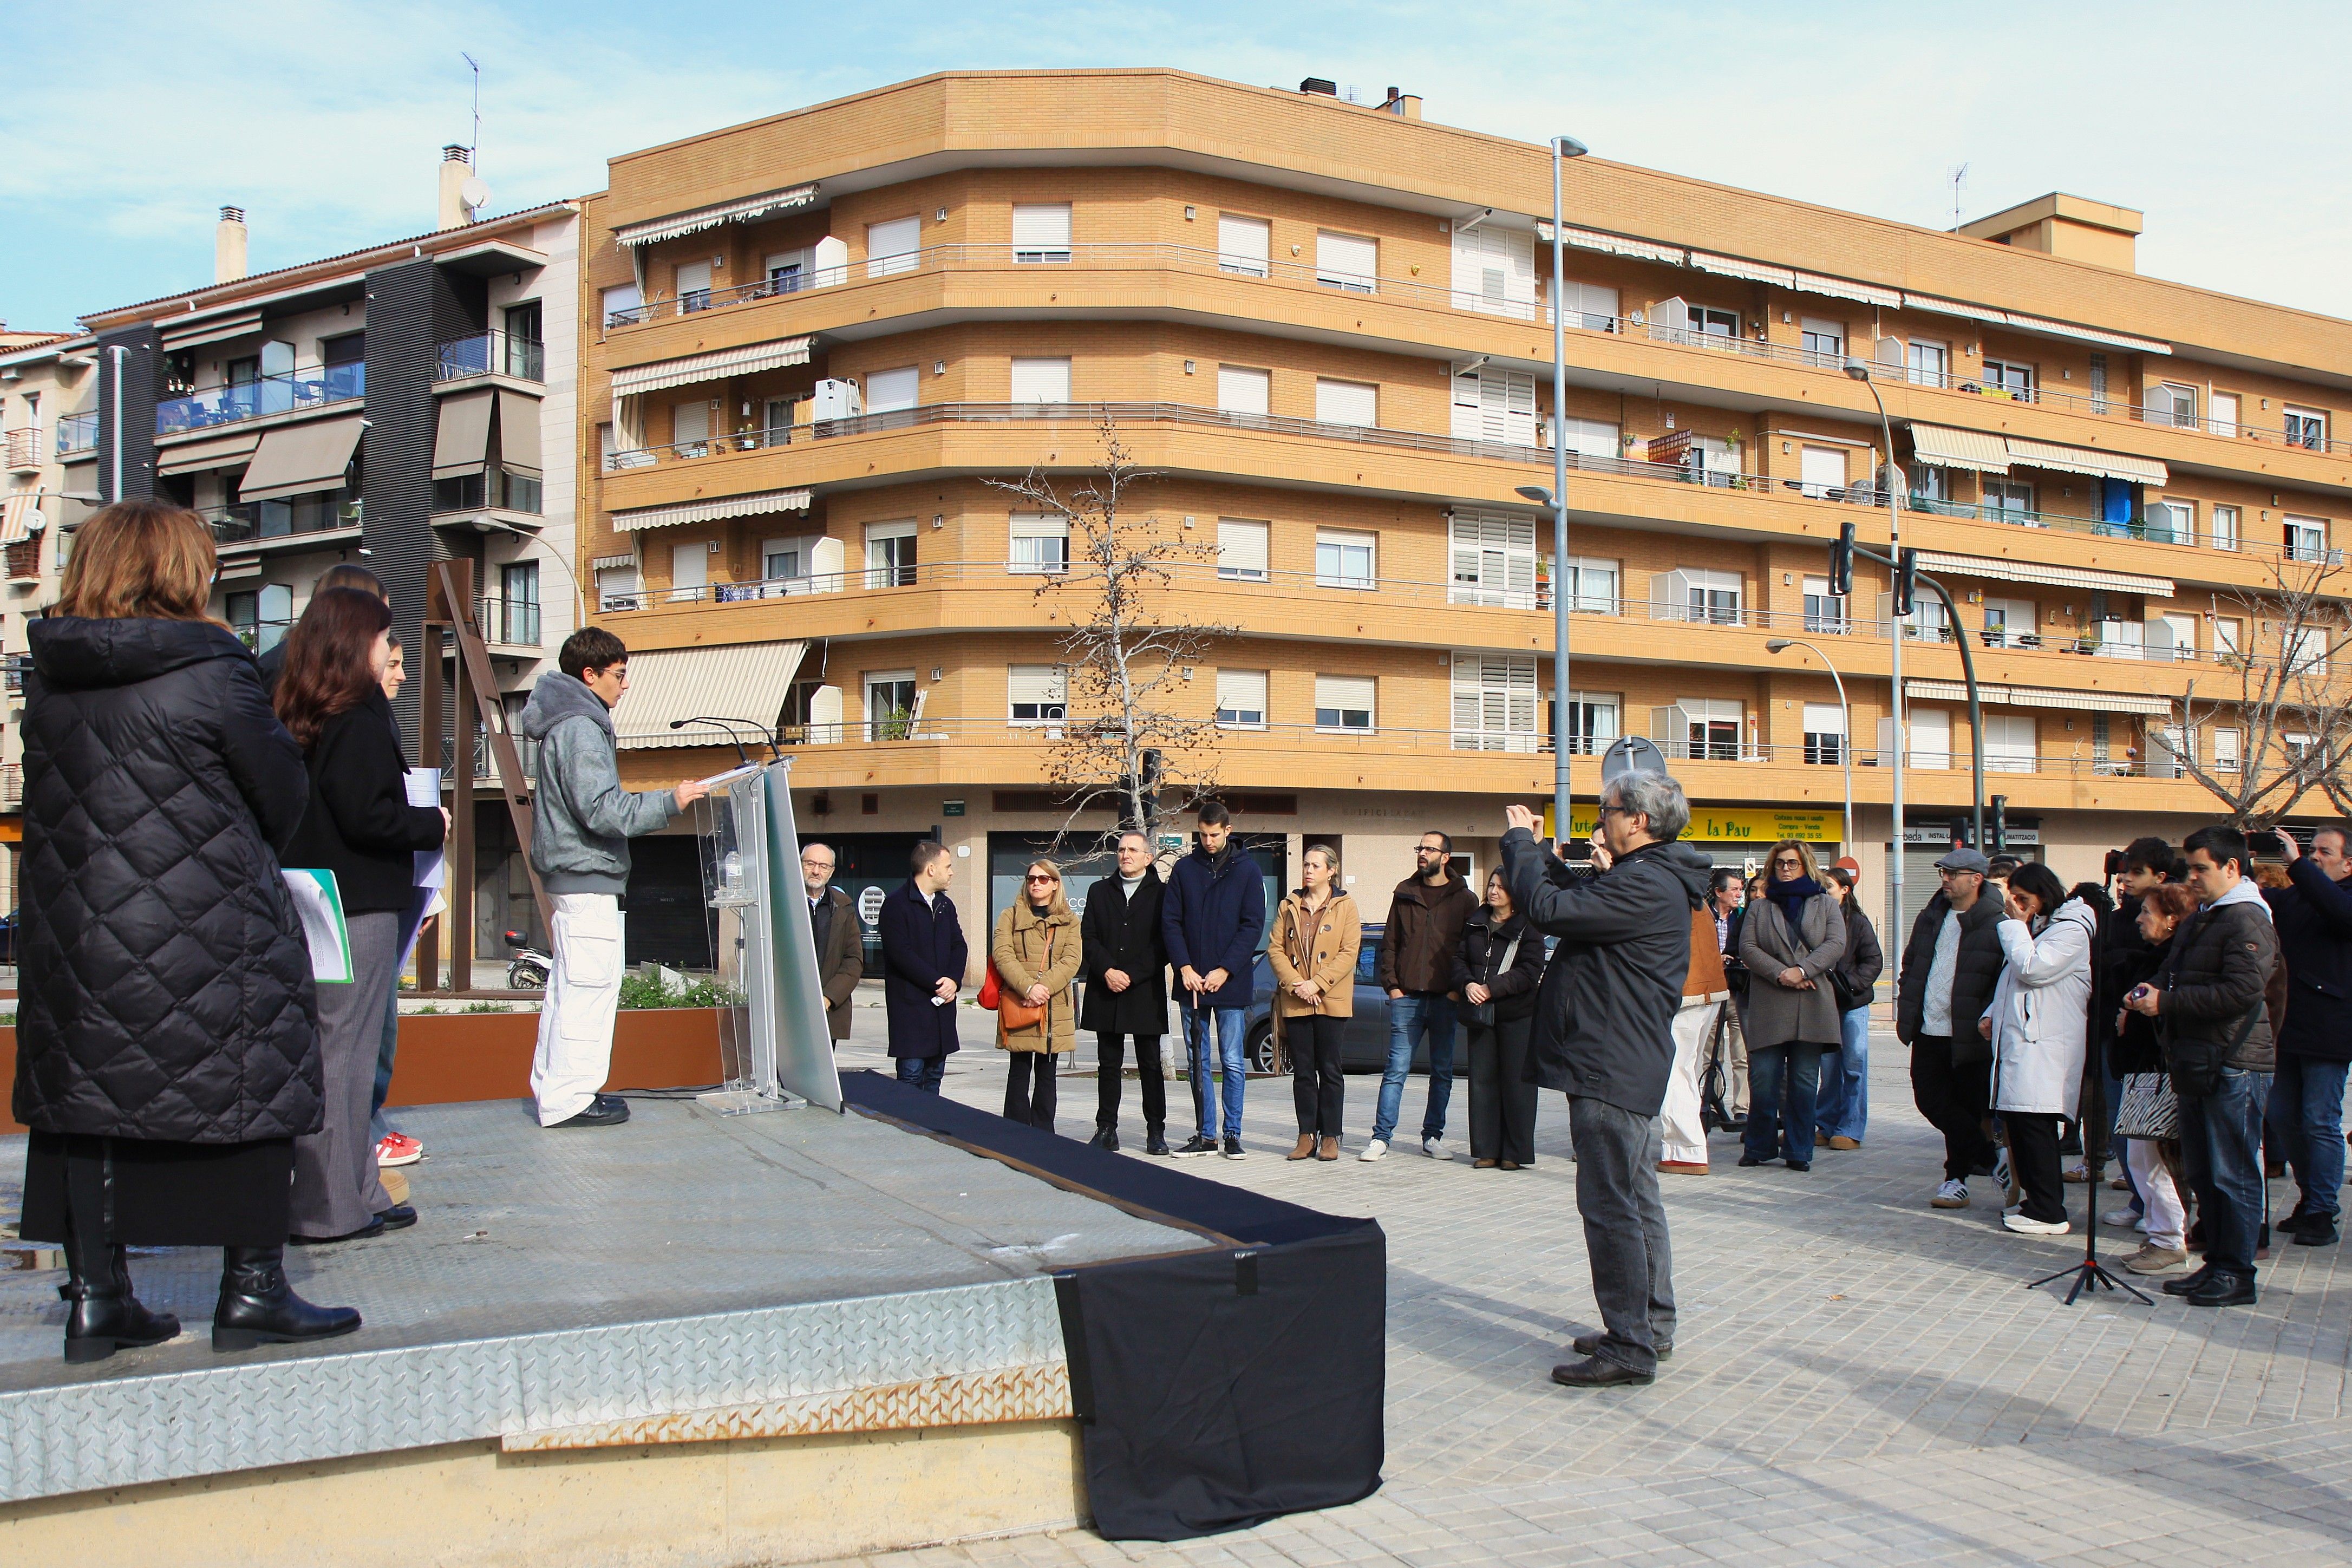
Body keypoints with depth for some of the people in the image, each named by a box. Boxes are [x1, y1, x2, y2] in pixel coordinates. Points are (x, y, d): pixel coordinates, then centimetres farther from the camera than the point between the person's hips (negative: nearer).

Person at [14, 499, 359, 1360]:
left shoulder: (47, 679, 4)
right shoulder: (211, 674, -14)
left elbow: (54, 804, 13)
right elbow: (283, 793, -6)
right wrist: (246, 859, 14)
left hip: (73, 929, 6)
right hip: (211, 936, -6)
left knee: (88, 1094, 13)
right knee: (251, 1093, 6)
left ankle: (95, 1296, 17)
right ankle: (252, 1290, 11)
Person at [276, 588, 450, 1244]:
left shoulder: (299, 719, 11)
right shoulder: (360, 719, -13)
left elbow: (304, 809, 14)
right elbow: (368, 818, -20)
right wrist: (433, 823, -4)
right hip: (359, 908, -8)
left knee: (334, 1049, 13)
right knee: (342, 1053, -3)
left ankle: (355, 1195, 21)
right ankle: (328, 1209, 2)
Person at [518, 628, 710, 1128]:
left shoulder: (568, 724, 17)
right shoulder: (580, 729, -15)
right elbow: (602, 810, -22)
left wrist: (658, 801, 20)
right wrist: (669, 802, -19)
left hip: (569, 877, 11)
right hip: (588, 879, -11)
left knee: (569, 985, 15)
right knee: (589, 985, -8)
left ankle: (554, 1086, 21)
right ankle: (569, 1100, -6)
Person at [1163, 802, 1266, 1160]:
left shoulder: (1246, 869, 0)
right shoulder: (1184, 869, 6)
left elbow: (1253, 925, -4)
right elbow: (1170, 922, 4)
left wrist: (1224, 970, -12)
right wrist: (1185, 968, -9)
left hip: (1231, 983, -2)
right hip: (1191, 982, 2)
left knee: (1233, 1062, 3)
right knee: (1198, 1061, 6)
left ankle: (1233, 1135, 10)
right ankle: (1206, 1135, 13)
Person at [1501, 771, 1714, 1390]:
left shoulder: (1645, 886, -21)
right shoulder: (1651, 880, 14)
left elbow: (1548, 909, -26)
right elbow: (1578, 903, 22)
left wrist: (1520, 841, -11)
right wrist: (1535, 852, 11)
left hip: (1611, 1070, -12)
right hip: (1627, 1064, 12)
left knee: (1611, 1205, -7)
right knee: (1635, 1199, 18)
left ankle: (1629, 1347, -2)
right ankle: (1652, 1327, 28)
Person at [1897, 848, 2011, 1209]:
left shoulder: (1996, 923, -9)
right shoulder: (1931, 917, 12)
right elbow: (1910, 964, 20)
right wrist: (1905, 1009, 12)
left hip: (1969, 1036, -7)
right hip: (1928, 1031, 7)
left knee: (1969, 1108, 3)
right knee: (1931, 1101, 6)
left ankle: (1957, 1178, 15)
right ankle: (1988, 1157, 18)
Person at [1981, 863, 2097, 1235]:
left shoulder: (2071, 930, -7)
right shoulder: (2033, 927, 23)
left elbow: (2031, 968, -20)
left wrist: (2016, 925, -8)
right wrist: (1992, 1014, 14)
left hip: (2044, 1047, -9)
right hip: (2017, 1039, 9)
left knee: (2033, 1124, -10)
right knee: (2017, 1122, 8)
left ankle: (2048, 1212, -6)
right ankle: (2037, 1200, 16)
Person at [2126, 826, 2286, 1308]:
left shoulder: (2248, 920, -12)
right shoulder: (2200, 919, 18)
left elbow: (2241, 991, -23)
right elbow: (2174, 975, 25)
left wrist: (2167, 1002, -19)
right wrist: (2150, 992, 2)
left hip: (2234, 1065, -9)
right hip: (2198, 1063, 9)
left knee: (2234, 1175, -3)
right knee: (2203, 1173, 13)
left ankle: (2237, 1274, 4)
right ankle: (2216, 1263, 21)